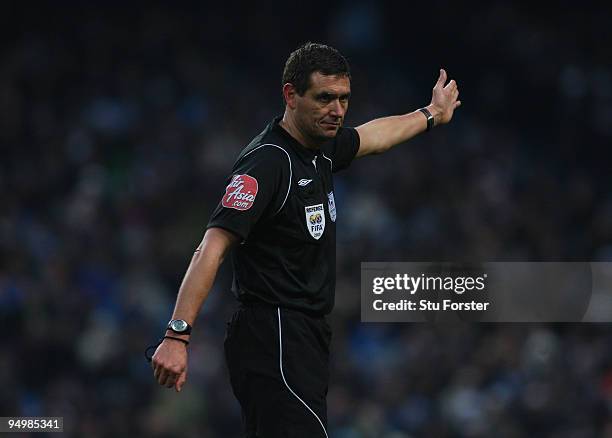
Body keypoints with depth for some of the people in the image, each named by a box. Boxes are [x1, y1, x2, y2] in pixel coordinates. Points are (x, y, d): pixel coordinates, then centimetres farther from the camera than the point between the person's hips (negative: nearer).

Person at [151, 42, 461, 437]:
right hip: (275, 342, -9)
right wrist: (178, 335, -33)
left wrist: (432, 115, 53)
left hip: (305, 340, 9)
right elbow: (213, 247, -24)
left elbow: (374, 136, 35)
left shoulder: (320, 148, 11)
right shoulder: (266, 163, -16)